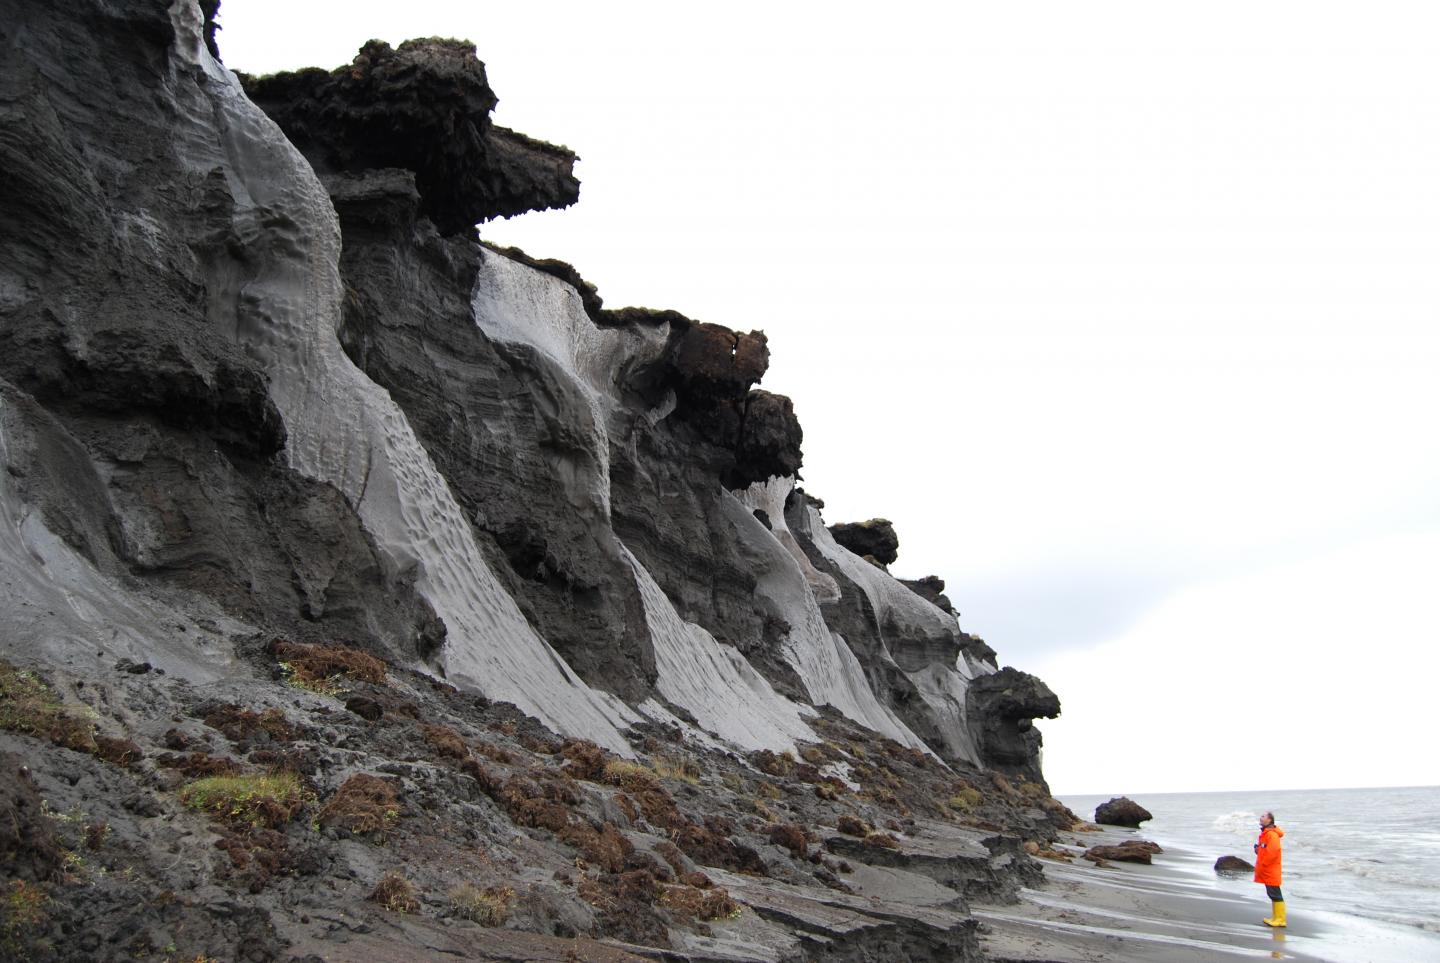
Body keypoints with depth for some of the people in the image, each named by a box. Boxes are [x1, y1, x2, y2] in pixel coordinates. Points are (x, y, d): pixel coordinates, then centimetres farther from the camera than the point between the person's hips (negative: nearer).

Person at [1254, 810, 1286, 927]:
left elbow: (1273, 851, -25)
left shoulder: (1272, 834, -18)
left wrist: (1262, 865, -19)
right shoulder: (1265, 833, 14)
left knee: (1275, 894, -6)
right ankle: (1276, 917, 20)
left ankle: (1280, 919, -2)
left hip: (1271, 870, -10)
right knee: (1272, 894, 14)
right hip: (1267, 870, 10)